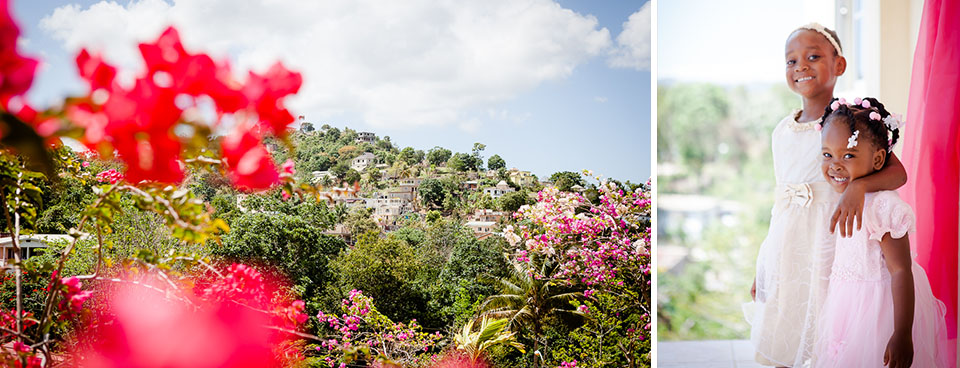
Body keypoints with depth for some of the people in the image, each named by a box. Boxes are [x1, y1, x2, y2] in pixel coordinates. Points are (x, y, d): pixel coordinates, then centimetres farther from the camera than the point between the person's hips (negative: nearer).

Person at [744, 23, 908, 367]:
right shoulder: (783, 130, 9)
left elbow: (898, 171, -10)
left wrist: (858, 185, -31)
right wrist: (762, 265, 17)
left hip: (826, 244, -5)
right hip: (785, 247, 5)